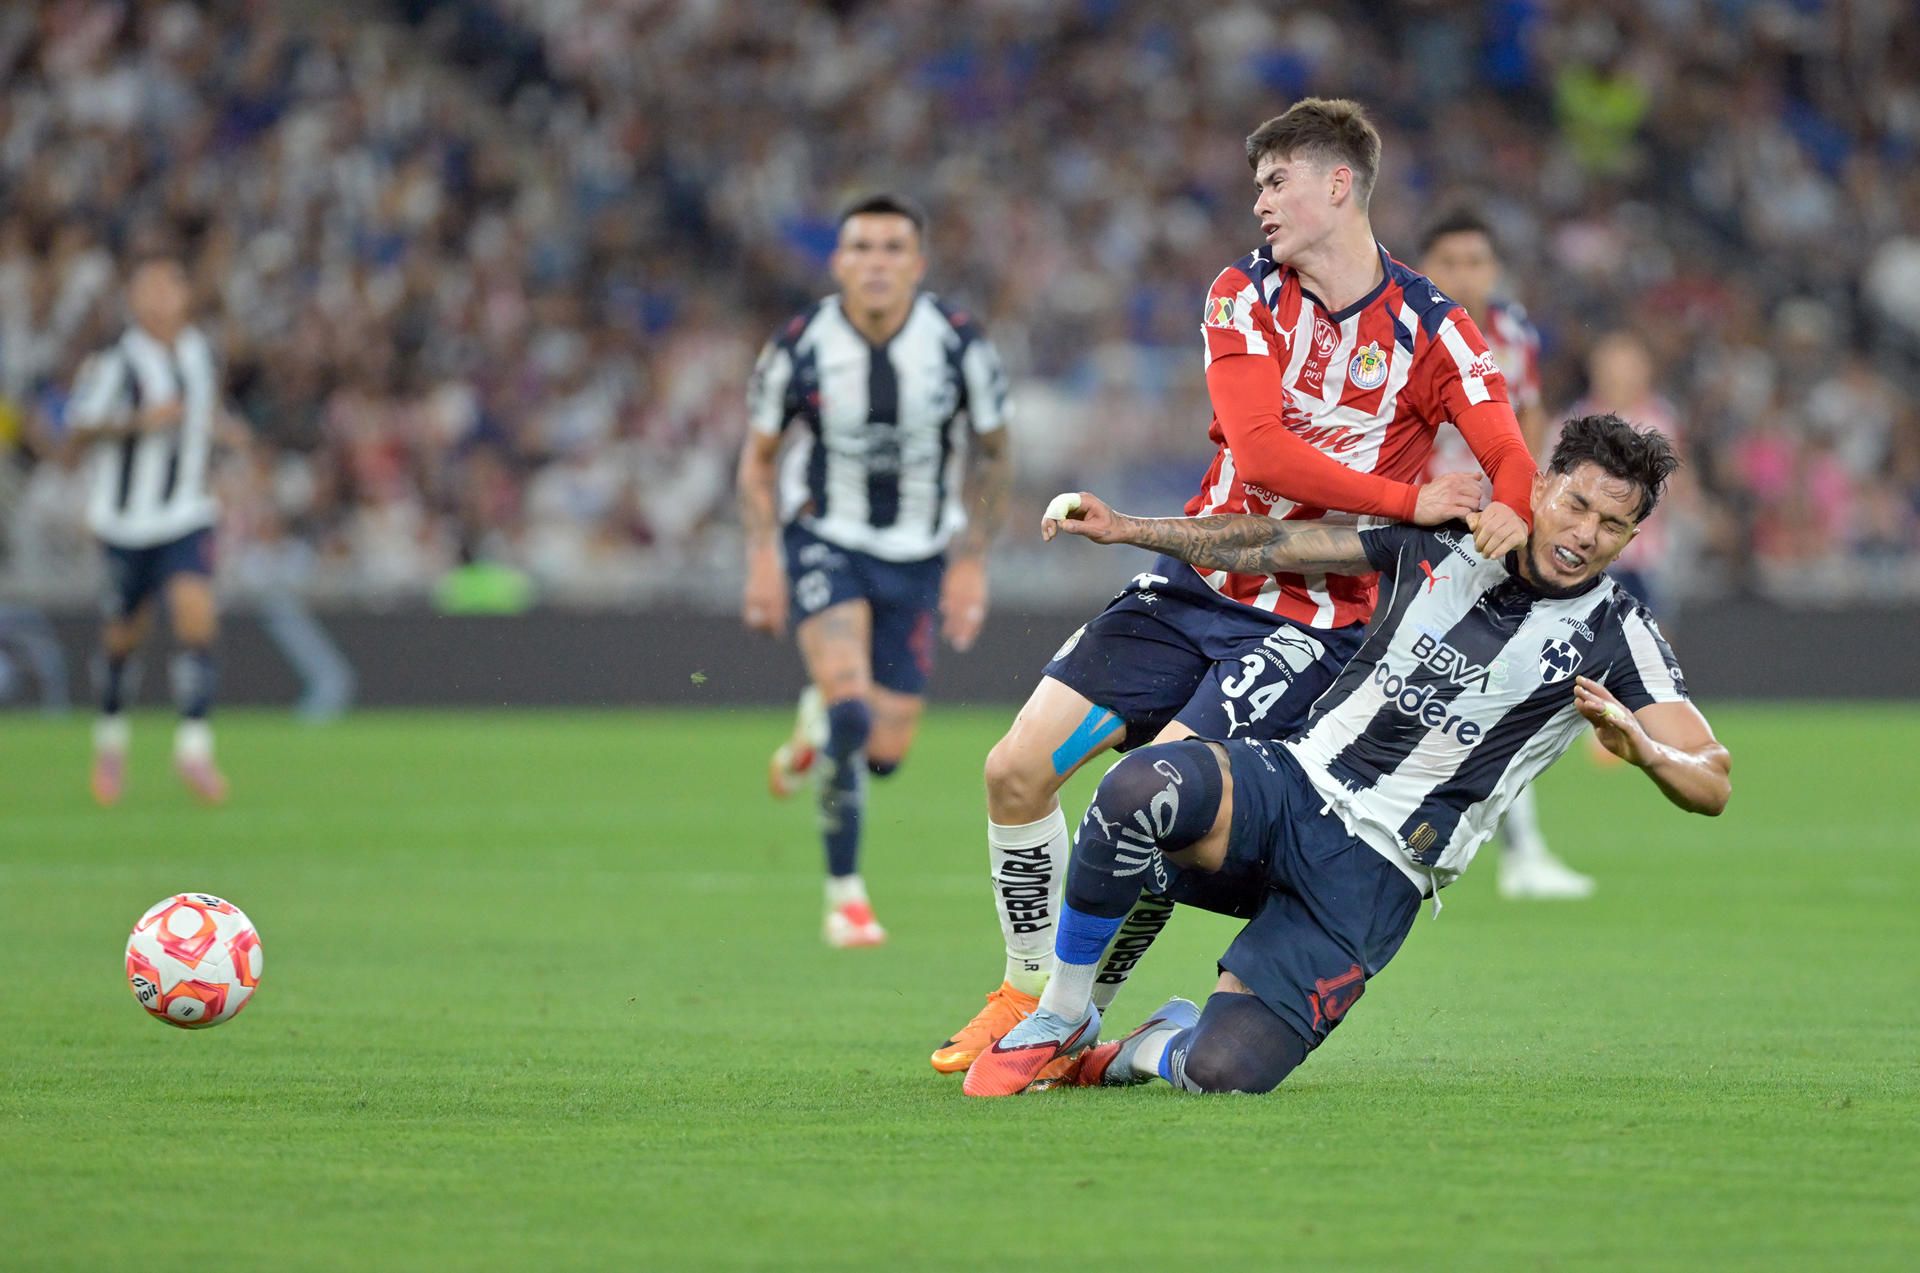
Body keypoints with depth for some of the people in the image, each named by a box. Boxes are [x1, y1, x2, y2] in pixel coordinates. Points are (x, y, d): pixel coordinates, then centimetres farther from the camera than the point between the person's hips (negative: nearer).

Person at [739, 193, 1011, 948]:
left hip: (918, 555, 2)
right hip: (824, 540, -2)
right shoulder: (799, 348, -14)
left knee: (885, 751, -1)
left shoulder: (961, 346, -13)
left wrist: (972, 561, -2)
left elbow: (990, 453, 2)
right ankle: (844, 892, -10)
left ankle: (818, 724, 38)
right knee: (850, 701, -25)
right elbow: (760, 455, 2)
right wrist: (762, 557, -7)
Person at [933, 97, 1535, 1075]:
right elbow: (1260, 453, -14)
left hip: (1311, 620, -4)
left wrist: (1508, 517, -35)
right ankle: (1024, 987, 17)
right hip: (1194, 582, 4)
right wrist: (1410, 501, -21)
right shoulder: (1242, 295, 0)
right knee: (1017, 769, -4)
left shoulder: (1431, 331, -5)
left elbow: (1513, 464, -10)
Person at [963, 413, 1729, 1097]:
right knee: (1143, 786, -34)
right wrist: (1126, 528, 10)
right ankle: (1059, 1016, -12)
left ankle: (1160, 1048, 18)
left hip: (1373, 874, -2)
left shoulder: (1615, 637, 0)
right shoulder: (1438, 543, 8)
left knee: (1222, 1072, -22)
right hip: (1289, 786, 2)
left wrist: (1644, 749, -29)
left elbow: (1714, 785, -7)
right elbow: (1270, 547, 17)